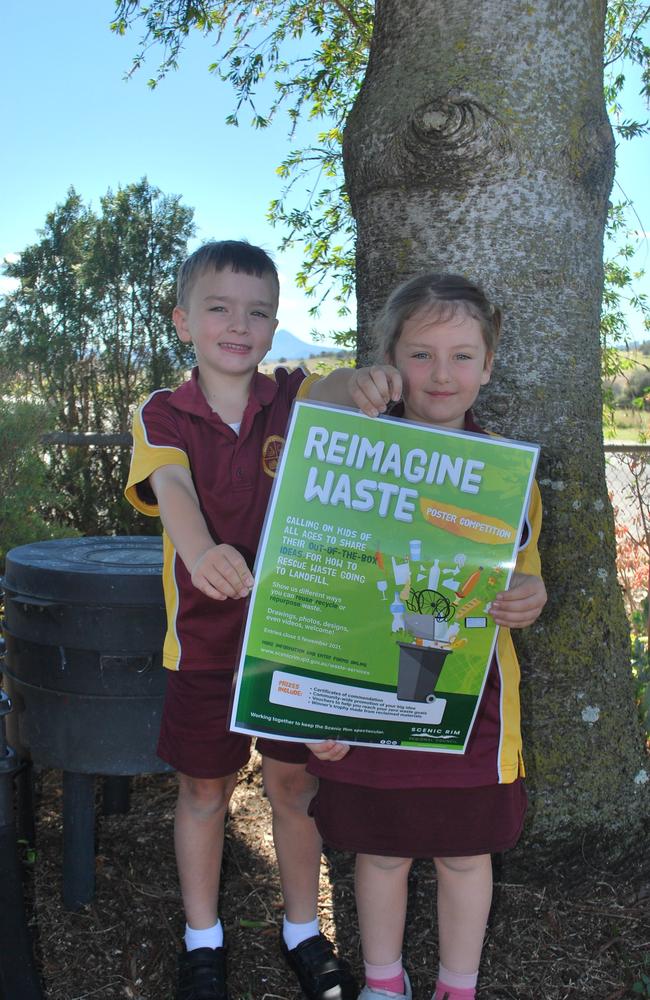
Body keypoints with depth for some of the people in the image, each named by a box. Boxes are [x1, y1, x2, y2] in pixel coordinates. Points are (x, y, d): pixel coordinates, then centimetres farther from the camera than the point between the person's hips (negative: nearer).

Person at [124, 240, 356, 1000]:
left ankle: (302, 930, 34)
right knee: (204, 788, 13)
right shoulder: (162, 415, -5)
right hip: (205, 633, -1)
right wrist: (201, 551, -43)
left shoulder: (295, 398, 1)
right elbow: (172, 488, -22)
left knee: (295, 780, 12)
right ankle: (202, 938, 34)